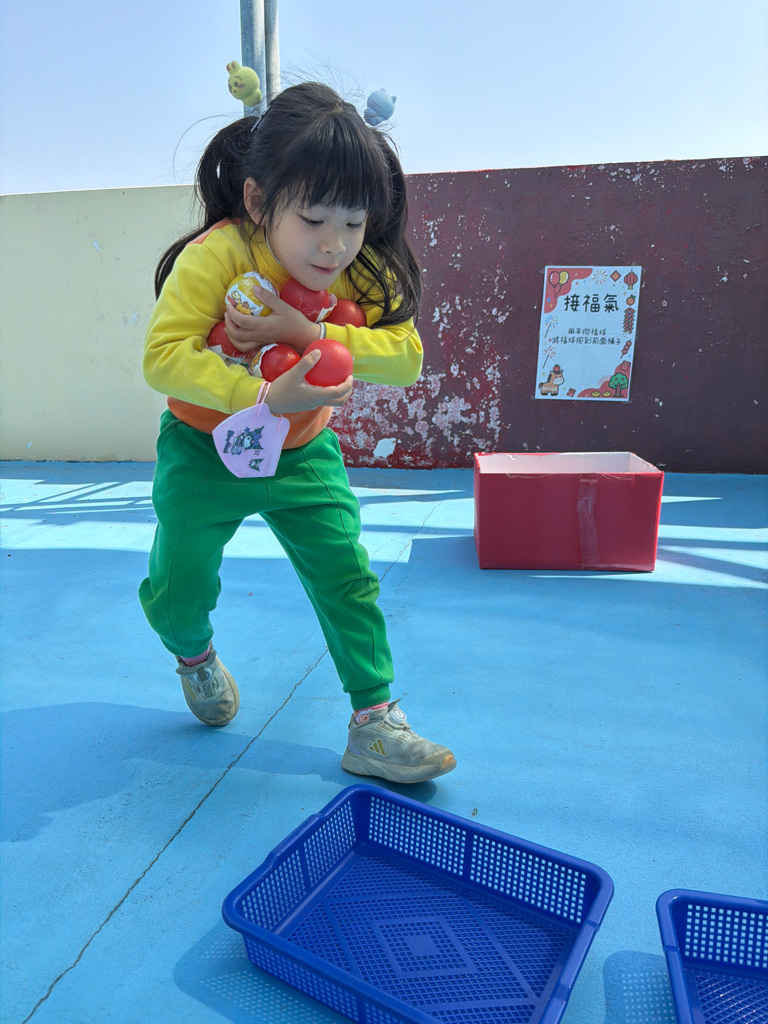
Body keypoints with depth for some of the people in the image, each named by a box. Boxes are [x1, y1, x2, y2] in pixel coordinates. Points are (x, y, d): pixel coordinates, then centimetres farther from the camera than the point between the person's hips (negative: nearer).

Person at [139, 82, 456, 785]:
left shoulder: (366, 273, -12)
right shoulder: (215, 256, -24)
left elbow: (406, 355, -22)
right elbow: (163, 355, -30)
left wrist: (309, 333, -34)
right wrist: (264, 398, -41)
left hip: (305, 453, 3)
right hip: (206, 449, -2)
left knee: (349, 581, -4)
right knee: (177, 589, 2)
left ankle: (374, 725, 10)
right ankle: (195, 654, 40)